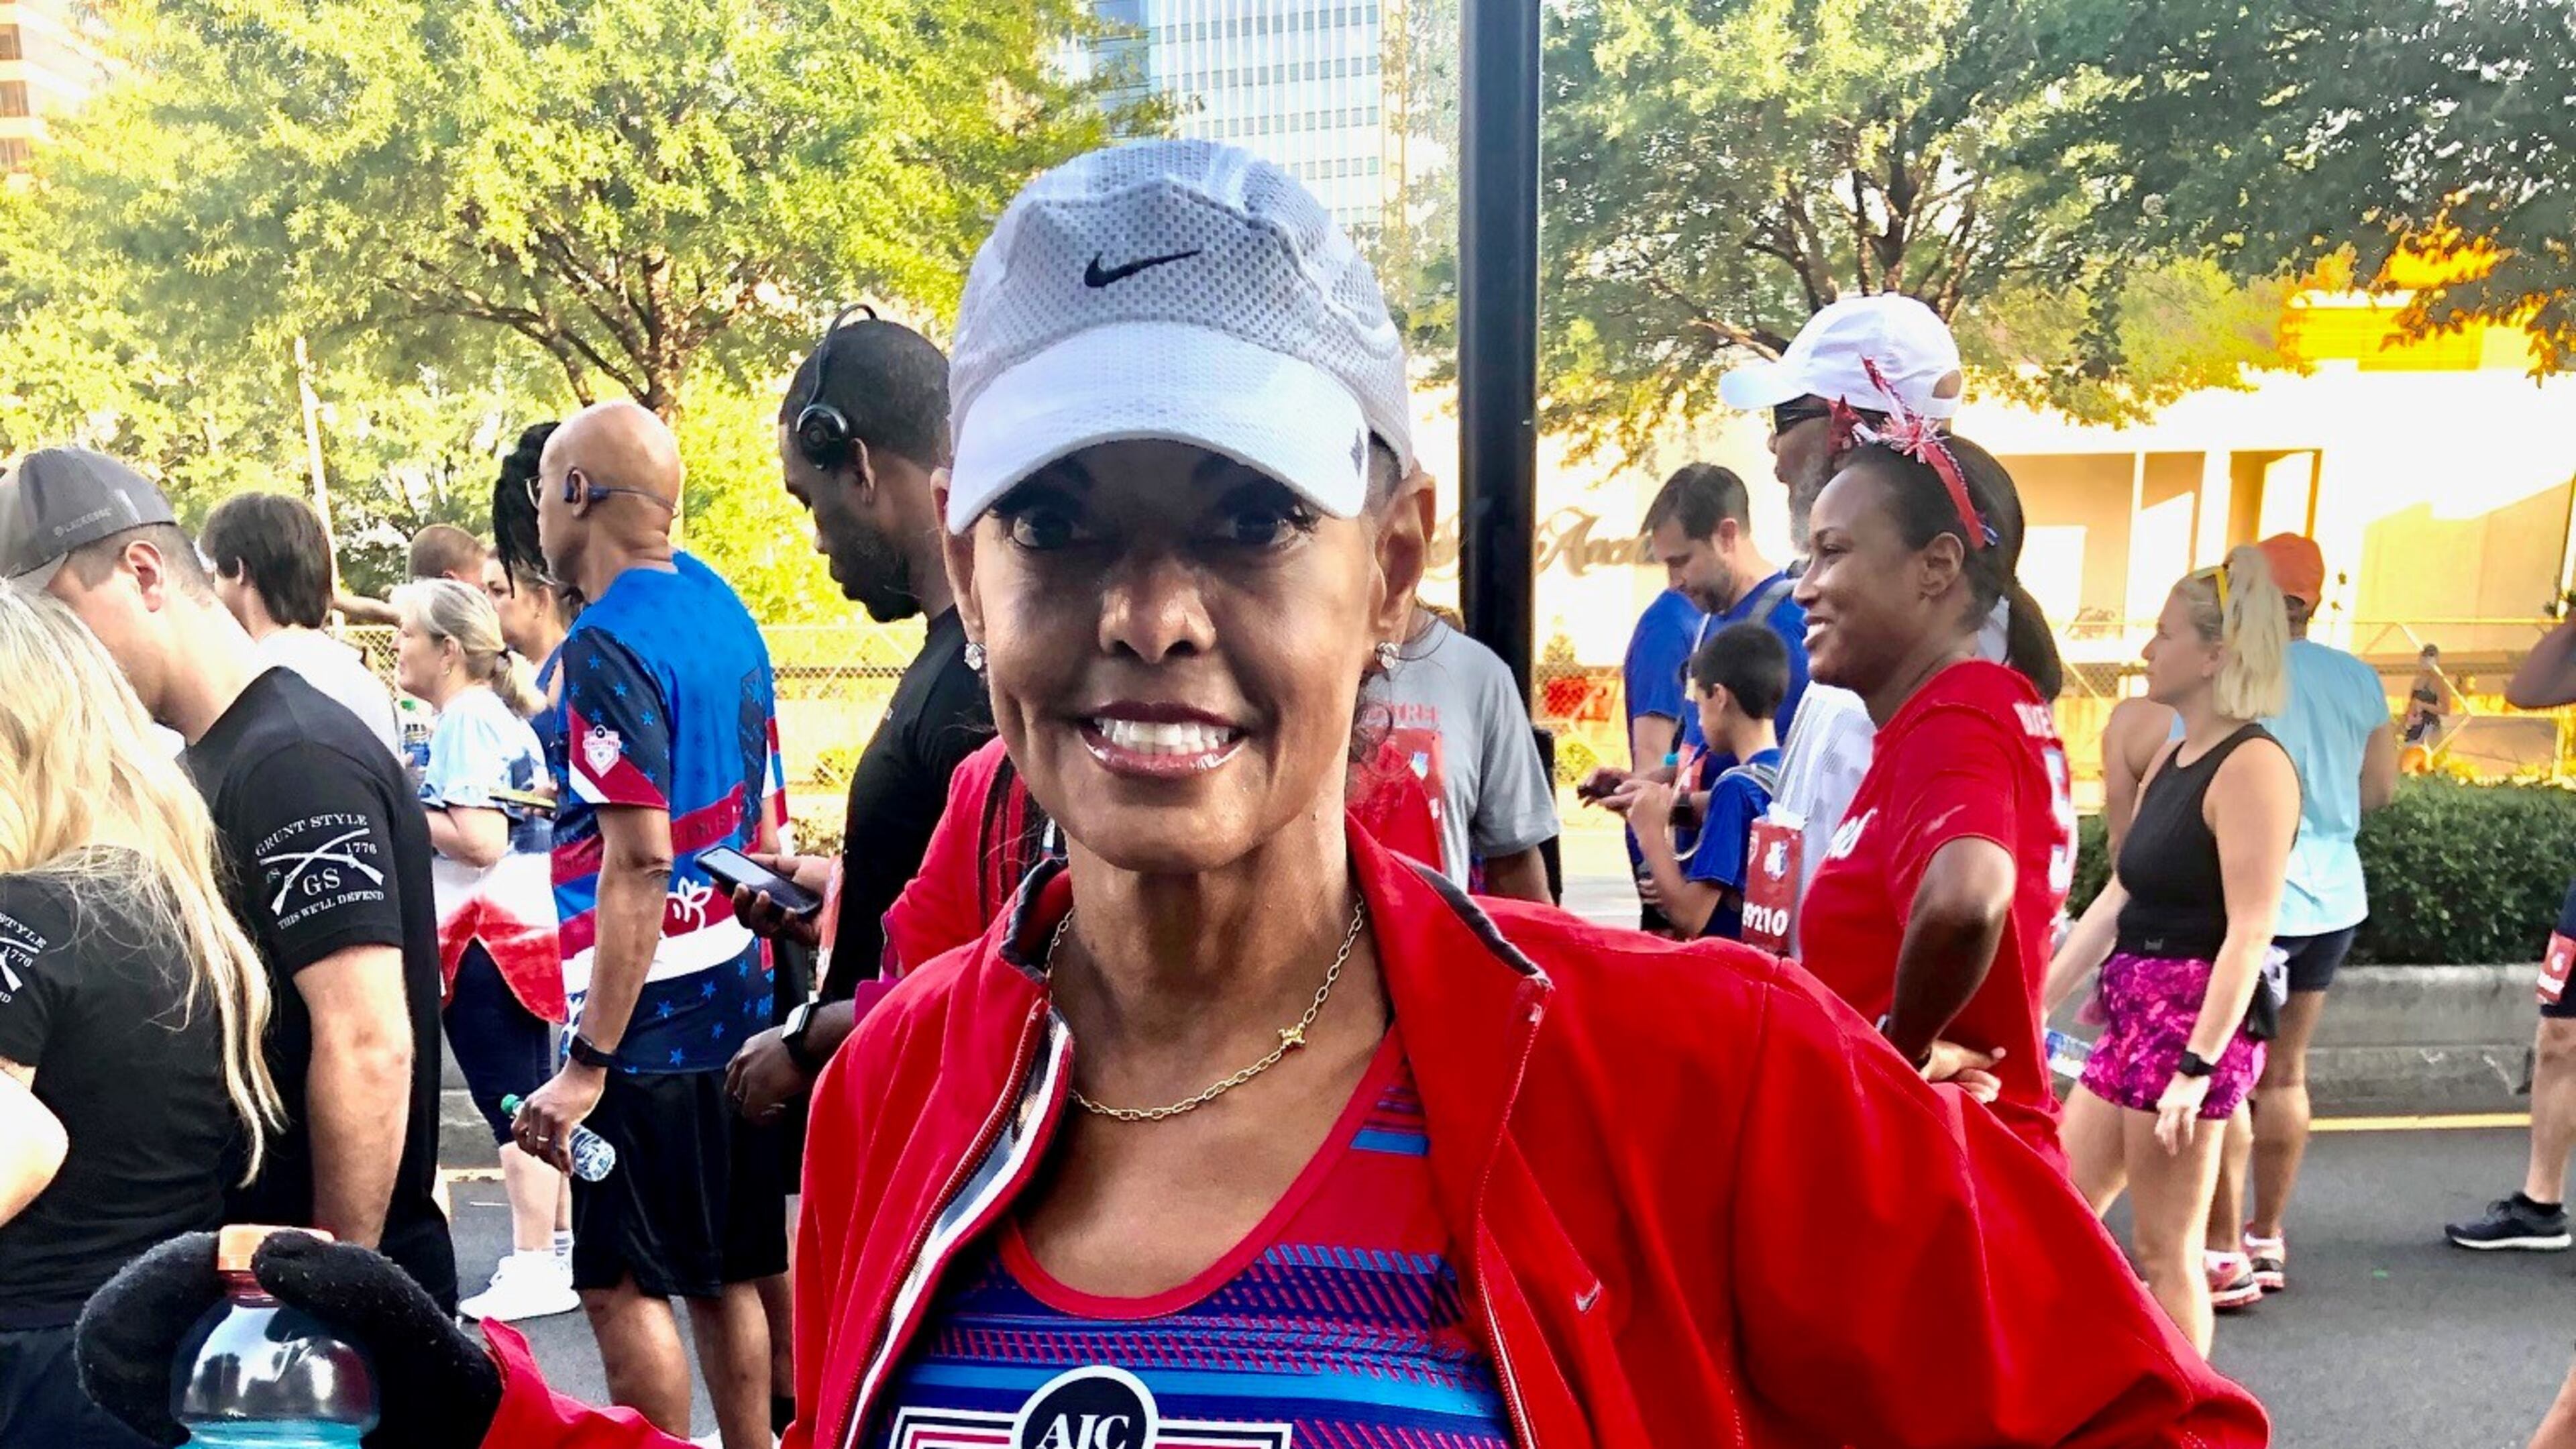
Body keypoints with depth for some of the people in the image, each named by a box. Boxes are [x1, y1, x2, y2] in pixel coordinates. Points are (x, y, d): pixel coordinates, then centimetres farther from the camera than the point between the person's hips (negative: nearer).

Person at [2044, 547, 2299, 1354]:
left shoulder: (2252, 765, -15)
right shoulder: (2172, 759, 13)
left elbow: (2249, 934, -20)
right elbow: (2119, 898, 15)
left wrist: (2197, 1068, -24)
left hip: (2197, 1019, -9)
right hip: (2135, 1010, 10)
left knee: (2164, 1251, 1)